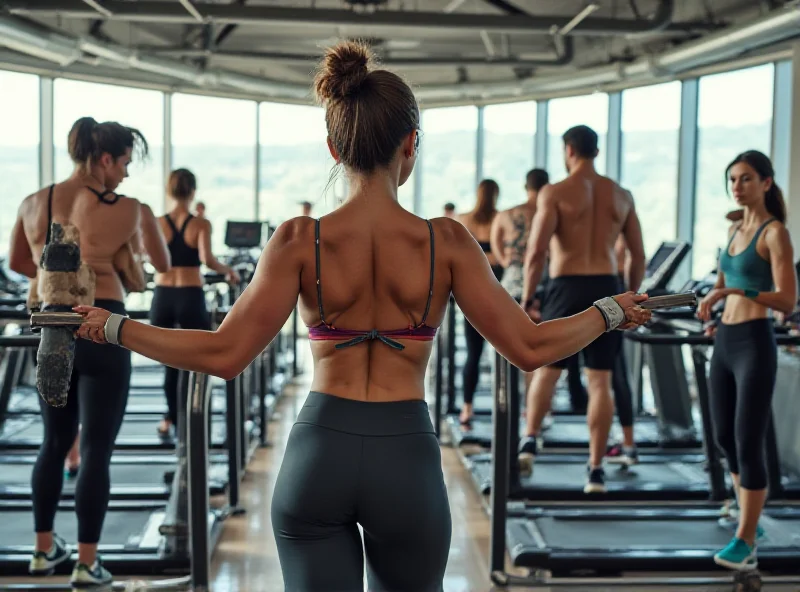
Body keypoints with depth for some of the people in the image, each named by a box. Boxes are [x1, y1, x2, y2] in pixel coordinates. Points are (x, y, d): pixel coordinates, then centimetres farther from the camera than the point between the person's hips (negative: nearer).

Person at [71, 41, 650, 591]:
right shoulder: (446, 241, -7)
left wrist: (117, 327, 4)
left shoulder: (300, 240, -6)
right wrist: (609, 312, 12)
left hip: (318, 453, 0)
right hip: (407, 456, 0)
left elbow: (224, 354, -8)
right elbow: (530, 347, -4)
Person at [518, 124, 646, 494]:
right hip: (607, 287, 3)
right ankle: (596, 469, 6)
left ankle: (529, 442, 10)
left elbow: (536, 252, -11)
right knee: (600, 381, 6)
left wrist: (526, 299, -2)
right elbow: (638, 256, 10)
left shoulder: (555, 193, -5)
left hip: (568, 287, -3)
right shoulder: (621, 196, 9)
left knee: (546, 370, 17)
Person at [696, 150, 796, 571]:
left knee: (748, 445, -7)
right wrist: (711, 302, 8)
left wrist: (739, 290, -29)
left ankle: (744, 544, -2)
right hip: (724, 342, 8)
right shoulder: (735, 229, 13)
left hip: (755, 345, -8)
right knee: (726, 439, 15)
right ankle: (751, 521, 32)